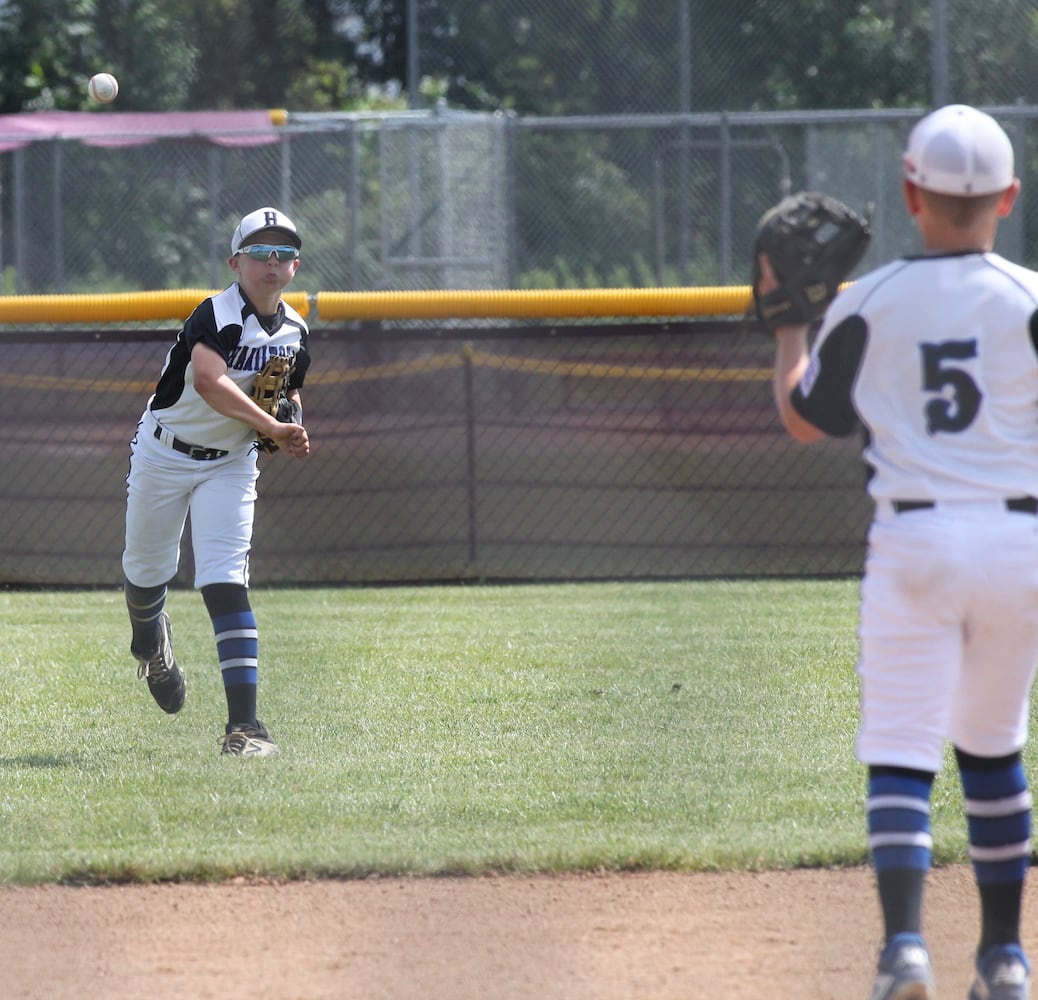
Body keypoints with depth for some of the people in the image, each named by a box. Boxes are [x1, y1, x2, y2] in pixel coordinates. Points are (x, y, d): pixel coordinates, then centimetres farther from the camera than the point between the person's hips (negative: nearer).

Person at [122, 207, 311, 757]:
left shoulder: (296, 333, -2)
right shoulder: (217, 314, -24)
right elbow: (209, 382, -42)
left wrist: (292, 427, -6)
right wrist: (272, 427, -53)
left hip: (230, 463, 3)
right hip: (164, 455, -3)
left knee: (225, 580, -14)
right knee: (147, 569, 13)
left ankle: (243, 722, -22)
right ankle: (149, 638, 52)